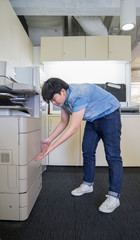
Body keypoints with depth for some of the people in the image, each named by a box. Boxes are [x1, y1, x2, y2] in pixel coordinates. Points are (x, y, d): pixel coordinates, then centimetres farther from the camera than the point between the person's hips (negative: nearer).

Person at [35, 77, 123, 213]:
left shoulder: (77, 96, -34)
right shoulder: (64, 99, -5)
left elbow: (73, 128, -34)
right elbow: (64, 122, 5)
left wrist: (51, 147, -30)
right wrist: (49, 139, -1)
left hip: (109, 116, -8)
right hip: (92, 120, 9)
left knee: (112, 155, -12)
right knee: (87, 152, 8)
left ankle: (114, 196, -3)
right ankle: (88, 184, 23)